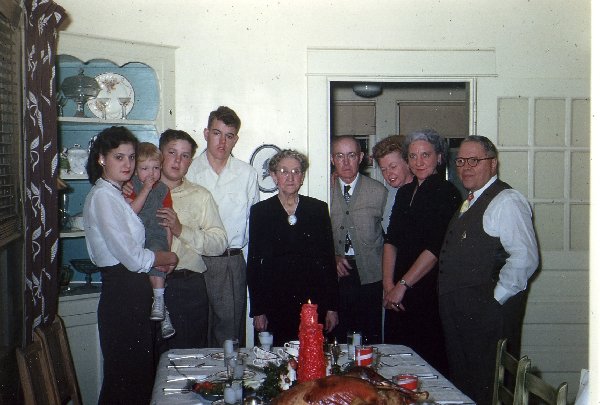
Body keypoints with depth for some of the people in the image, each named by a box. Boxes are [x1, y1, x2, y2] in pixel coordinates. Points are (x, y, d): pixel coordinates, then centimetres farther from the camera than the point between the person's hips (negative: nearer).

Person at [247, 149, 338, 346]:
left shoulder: (318, 209, 7)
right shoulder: (260, 211, 5)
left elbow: (329, 259, 7)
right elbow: (254, 262, 4)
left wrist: (332, 307, 3)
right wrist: (257, 311, -1)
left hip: (313, 303, 1)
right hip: (275, 305, 0)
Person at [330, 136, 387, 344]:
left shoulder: (379, 191, 4)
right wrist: (332, 257, -6)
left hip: (369, 276, -1)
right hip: (335, 276, 1)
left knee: (371, 338, 2)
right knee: (337, 338, 2)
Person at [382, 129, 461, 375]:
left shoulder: (446, 193, -7)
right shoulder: (405, 192, 14)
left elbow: (435, 248, -14)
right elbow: (391, 240, 10)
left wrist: (402, 285, -13)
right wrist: (388, 285, -1)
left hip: (428, 292, -6)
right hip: (398, 292, 6)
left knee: (428, 357, -1)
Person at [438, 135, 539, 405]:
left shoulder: (506, 201, -13)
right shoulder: (470, 202, 17)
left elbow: (525, 257, -22)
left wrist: (496, 298, -18)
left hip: (489, 311, -9)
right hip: (459, 311, 9)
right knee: (462, 381, 17)